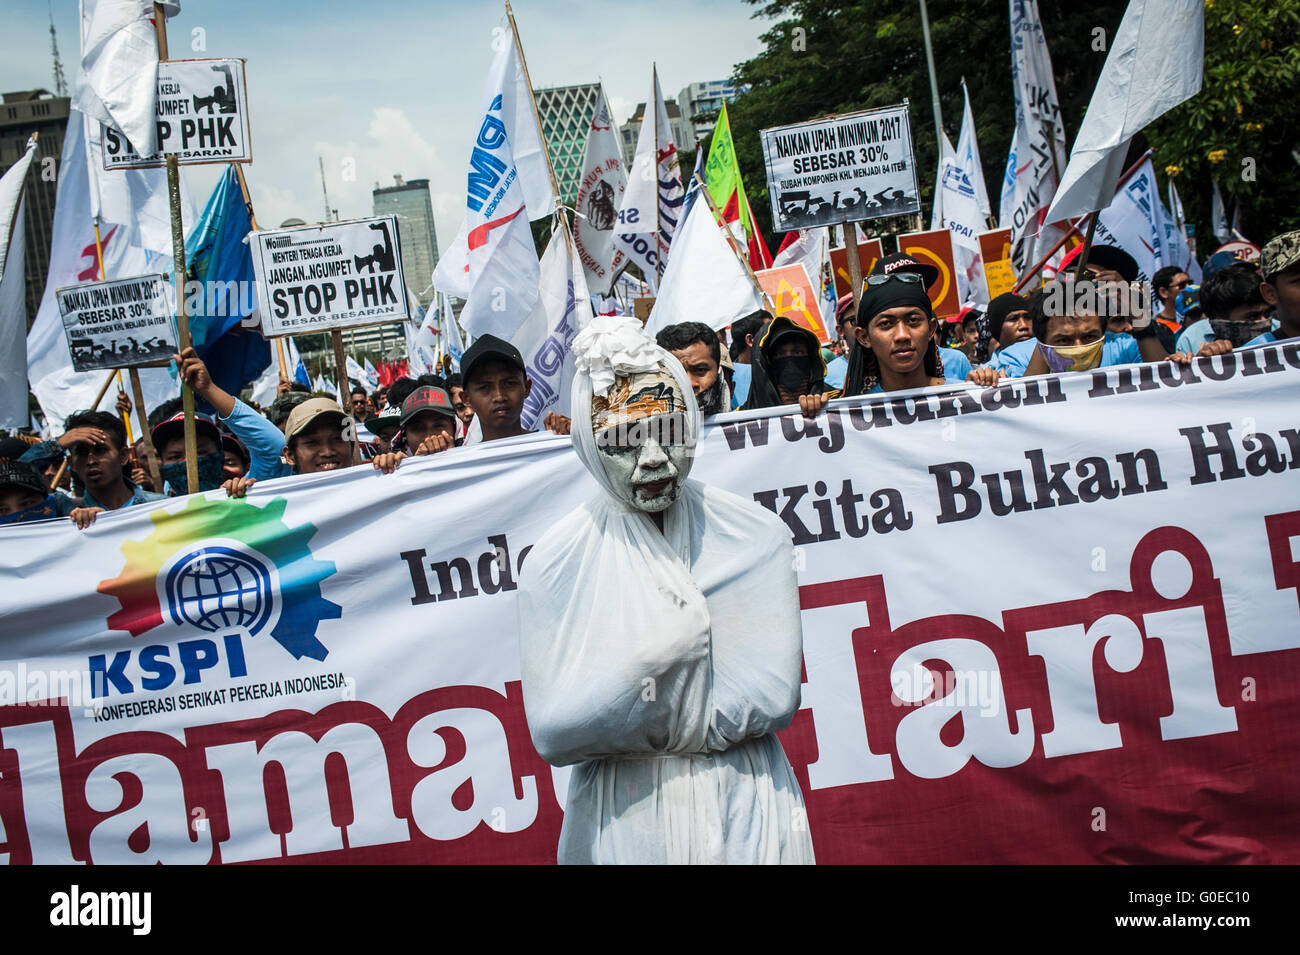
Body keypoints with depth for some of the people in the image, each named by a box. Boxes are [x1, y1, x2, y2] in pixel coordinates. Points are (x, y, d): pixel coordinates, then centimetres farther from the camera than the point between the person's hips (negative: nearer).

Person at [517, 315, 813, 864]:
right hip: (622, 817, 0)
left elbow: (772, 700, -13)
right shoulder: (555, 563, -7)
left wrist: (628, 724, -11)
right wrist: (656, 658, -22)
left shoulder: (757, 537, -6)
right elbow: (551, 734, -13)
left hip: (743, 805, 1)